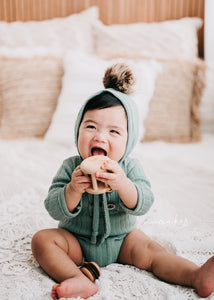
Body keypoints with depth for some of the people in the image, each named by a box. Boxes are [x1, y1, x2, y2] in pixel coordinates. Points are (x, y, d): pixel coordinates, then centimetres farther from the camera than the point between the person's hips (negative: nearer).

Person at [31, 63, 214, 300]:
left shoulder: (129, 167, -11)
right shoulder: (70, 167, -13)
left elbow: (143, 205, -24)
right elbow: (55, 210, -17)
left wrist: (122, 185, -44)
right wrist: (73, 190, -38)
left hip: (120, 240, 0)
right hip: (77, 242, 0)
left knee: (150, 251, -22)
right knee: (42, 239, -21)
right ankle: (79, 280, -38)